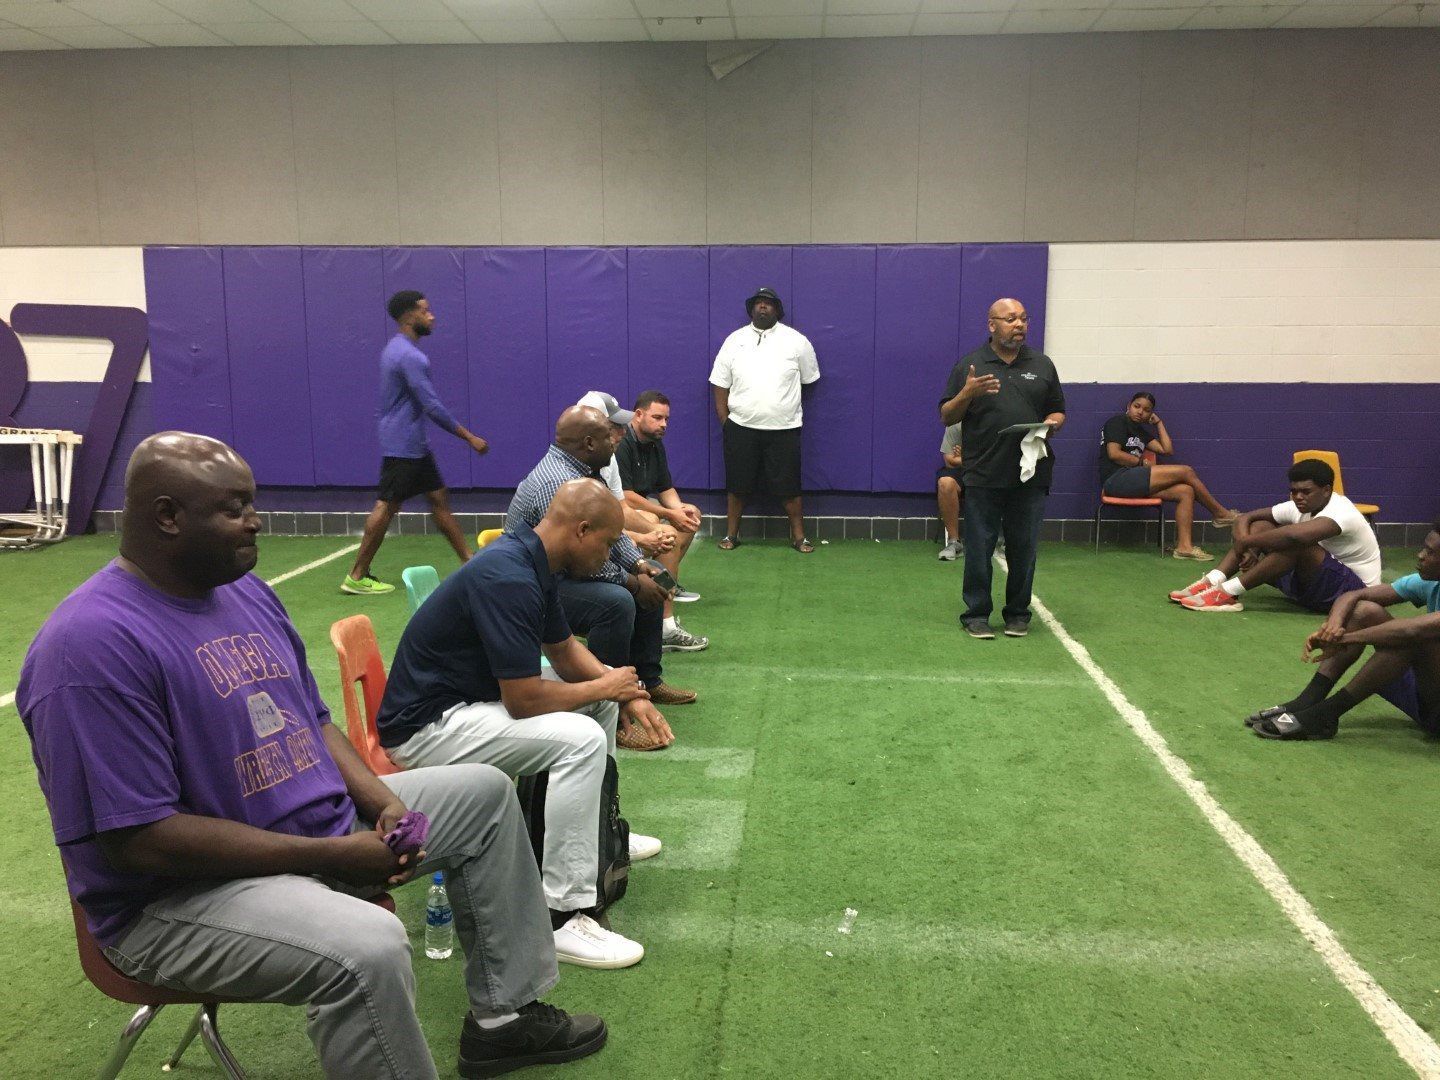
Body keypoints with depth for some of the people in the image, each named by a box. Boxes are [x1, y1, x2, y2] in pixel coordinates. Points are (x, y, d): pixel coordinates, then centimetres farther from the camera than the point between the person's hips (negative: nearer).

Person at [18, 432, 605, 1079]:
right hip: (183, 892, -9)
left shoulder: (246, 591, 5)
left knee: (484, 793, 12)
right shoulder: (94, 643, -23)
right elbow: (140, 838, -26)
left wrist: (380, 801, -6)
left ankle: (503, 1016, 19)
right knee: (367, 949, -36)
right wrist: (332, 857, -24)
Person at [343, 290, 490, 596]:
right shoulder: (409, 356, -20)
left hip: (414, 445, 10)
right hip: (402, 447, -10)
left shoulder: (398, 349, 13)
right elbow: (433, 406, -23)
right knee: (386, 506, -4)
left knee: (439, 498, 11)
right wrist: (470, 438, -17)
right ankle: (356, 577, 3)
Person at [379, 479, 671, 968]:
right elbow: (524, 700, -27)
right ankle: (561, 918, -18)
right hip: (426, 726, -10)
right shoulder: (508, 579, -27)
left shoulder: (532, 562, 4)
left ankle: (596, 835, 31)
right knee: (581, 738, -26)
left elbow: (565, 650, 16)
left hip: (467, 698, 10)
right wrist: (605, 687, -11)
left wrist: (625, 693, 0)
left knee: (602, 695, 15)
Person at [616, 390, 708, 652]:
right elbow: (624, 496, -26)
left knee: (692, 515, 11)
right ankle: (667, 626, -33)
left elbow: (666, 488, 13)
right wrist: (669, 514, -22)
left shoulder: (655, 444, 11)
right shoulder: (620, 444, -20)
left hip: (640, 505, 11)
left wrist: (680, 509, -10)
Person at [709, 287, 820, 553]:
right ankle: (731, 534, 20)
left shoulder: (796, 341, 1)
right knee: (737, 484, 8)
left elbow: (809, 379, 10)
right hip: (741, 428, 1)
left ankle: (799, 535, 15)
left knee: (788, 485, 3)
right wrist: (724, 421, 1)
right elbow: (720, 384, 5)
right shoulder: (734, 341, 4)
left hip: (784, 429, -1)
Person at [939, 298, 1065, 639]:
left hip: (1029, 473, 2)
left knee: (1024, 548, 7)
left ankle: (1018, 613, 20)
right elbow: (947, 417, 2)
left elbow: (1058, 411, 16)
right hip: (983, 474, -2)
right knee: (979, 549, 2)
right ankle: (977, 614, 13)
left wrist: (1051, 423, -7)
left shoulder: (1042, 365, 11)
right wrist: (967, 394, -17)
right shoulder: (969, 366, 3)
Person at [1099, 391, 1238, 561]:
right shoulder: (1118, 421, 4)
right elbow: (1114, 453, -11)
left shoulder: (1141, 431, 28)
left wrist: (1159, 423, 23)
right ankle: (1220, 514, 4)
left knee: (1185, 491, -10)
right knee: (1185, 472, -12)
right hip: (1117, 479, -9)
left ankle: (1184, 546, -18)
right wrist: (1141, 461, 0)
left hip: (1131, 481, 9)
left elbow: (1167, 450, 18)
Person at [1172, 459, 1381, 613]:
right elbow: (1244, 519, -2)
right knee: (1260, 526, -5)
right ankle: (1211, 582, -25)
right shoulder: (1297, 507, 0)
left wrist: (1245, 542, -33)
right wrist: (1248, 548, -22)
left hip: (1352, 589, -8)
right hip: (1309, 587, 8)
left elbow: (1294, 534, -45)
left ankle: (1229, 592, -34)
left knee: (1296, 543, -34)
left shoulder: (1341, 512, -25)